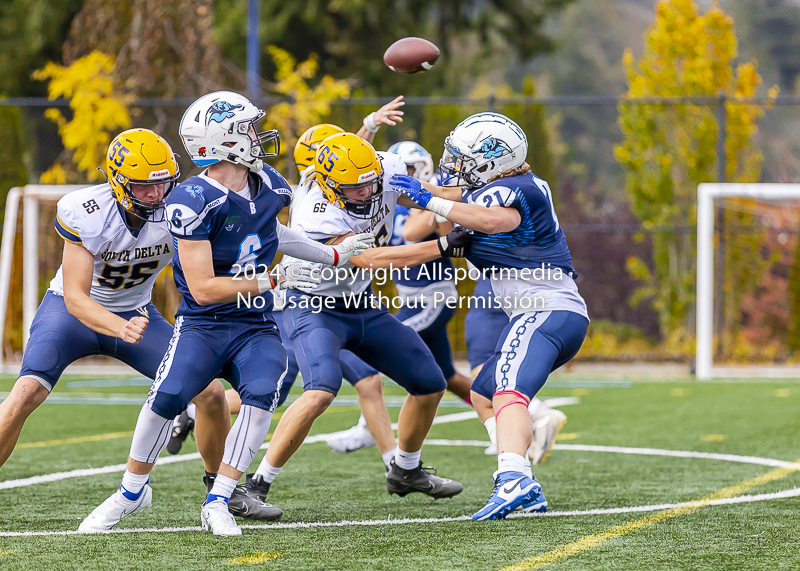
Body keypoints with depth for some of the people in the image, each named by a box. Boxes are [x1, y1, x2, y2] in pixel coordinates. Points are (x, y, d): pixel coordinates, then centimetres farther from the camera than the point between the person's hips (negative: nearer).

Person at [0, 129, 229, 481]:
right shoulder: (85, 214, -29)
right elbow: (75, 298, -31)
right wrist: (122, 329, -48)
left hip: (136, 311, 3)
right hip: (72, 310, -3)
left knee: (210, 393, -8)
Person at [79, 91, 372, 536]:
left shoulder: (267, 185, 3)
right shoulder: (194, 202, -19)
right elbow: (203, 289, -21)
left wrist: (333, 256, 27)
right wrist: (269, 282, -24)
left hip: (257, 328, 5)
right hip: (204, 324, -5)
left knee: (261, 395, -23)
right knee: (167, 398, -23)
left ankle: (218, 502, -13)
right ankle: (132, 491, 3)